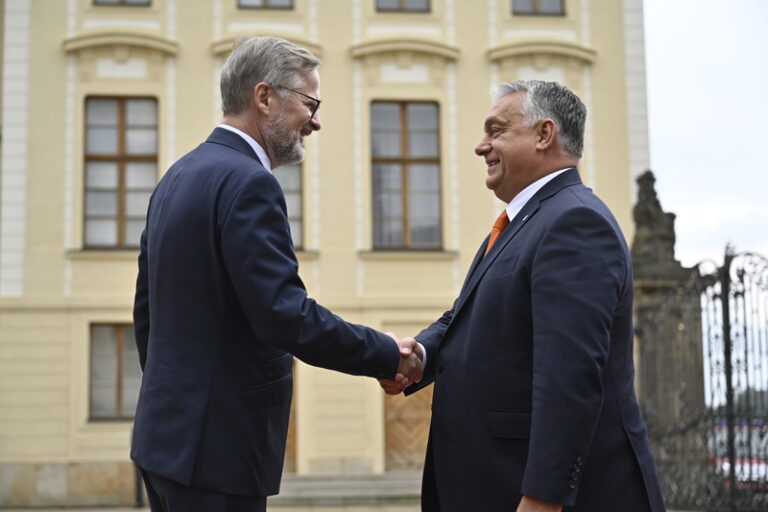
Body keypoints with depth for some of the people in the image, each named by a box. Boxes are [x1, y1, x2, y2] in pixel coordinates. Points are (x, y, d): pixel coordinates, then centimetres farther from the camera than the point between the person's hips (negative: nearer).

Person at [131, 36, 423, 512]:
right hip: (217, 448, -10)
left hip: (168, 433, 10)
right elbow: (287, 316, -24)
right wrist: (390, 356, -13)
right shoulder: (247, 183, -17)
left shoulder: (179, 176, 12)